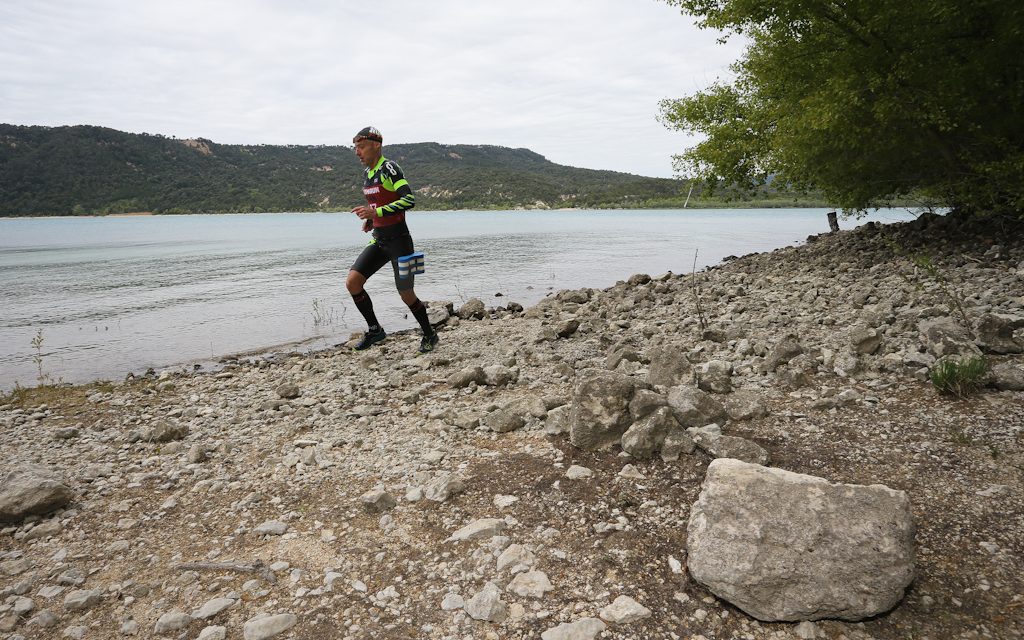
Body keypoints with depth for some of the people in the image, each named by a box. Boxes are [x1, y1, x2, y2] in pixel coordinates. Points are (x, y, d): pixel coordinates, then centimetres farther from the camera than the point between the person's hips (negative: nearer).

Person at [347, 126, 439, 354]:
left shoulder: (389, 168, -13)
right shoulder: (368, 173, 13)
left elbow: (409, 200, -26)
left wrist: (376, 212, -31)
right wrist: (370, 220, 12)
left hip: (398, 240, -8)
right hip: (378, 241, 8)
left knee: (406, 294, -1)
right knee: (352, 282, -5)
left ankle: (429, 335, 21)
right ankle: (374, 329, 10)